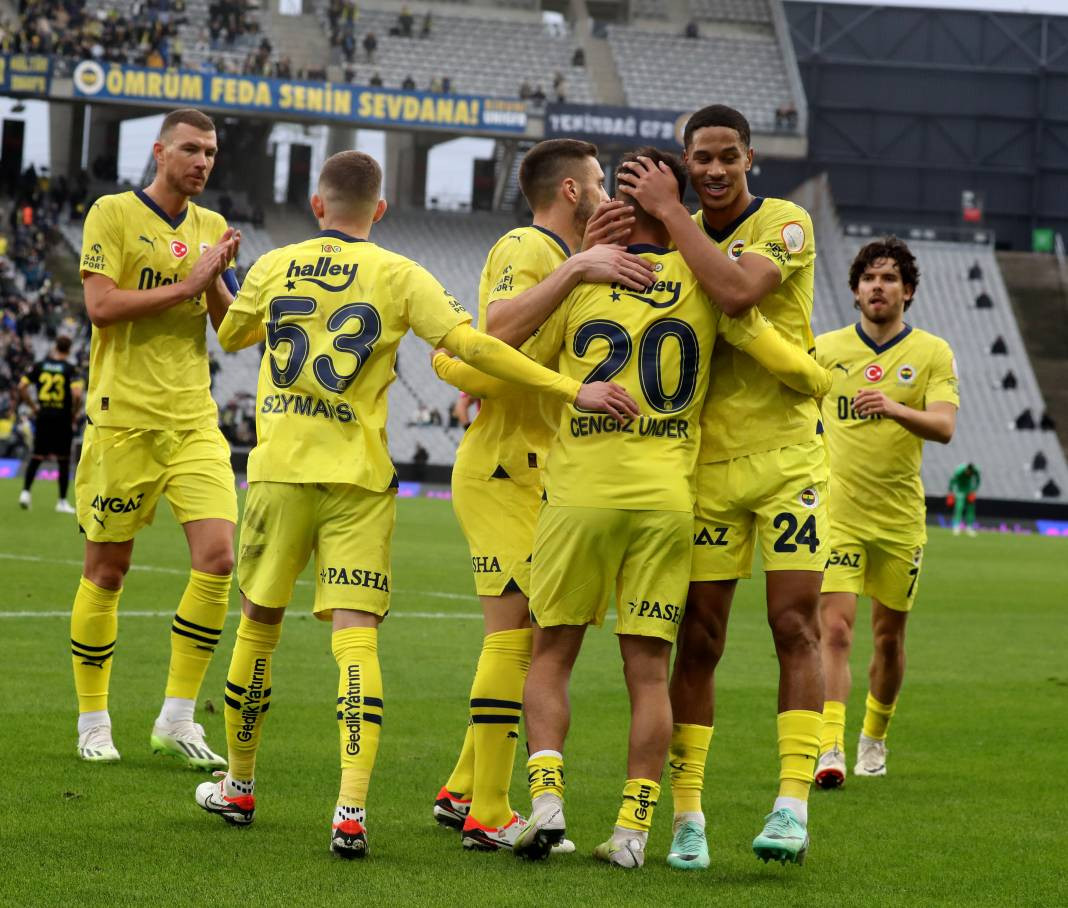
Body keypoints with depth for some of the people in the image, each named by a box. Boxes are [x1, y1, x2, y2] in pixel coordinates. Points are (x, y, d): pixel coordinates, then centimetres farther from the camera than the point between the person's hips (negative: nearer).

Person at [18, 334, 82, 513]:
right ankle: (62, 501, 10)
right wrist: (74, 414, -4)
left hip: (43, 416, 3)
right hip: (63, 418, -3)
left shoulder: (40, 365, 3)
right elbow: (77, 394, -19)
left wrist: (33, 406, 9)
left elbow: (21, 387, 0)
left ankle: (26, 491, -5)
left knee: (37, 456, 11)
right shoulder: (70, 369, -7)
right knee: (63, 460, 6)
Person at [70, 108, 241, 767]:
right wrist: (185, 286, -14)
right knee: (107, 568, 2)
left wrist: (216, 281, -6)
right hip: (123, 416, -4)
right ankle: (93, 721, 16)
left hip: (194, 421, 4)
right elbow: (101, 305, -14)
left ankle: (177, 719, -1)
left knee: (218, 553, -10)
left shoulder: (211, 228, 13)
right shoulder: (114, 214, -3)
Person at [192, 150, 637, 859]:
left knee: (258, 625, 16)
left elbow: (230, 335, 22)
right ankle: (351, 810, -20)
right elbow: (472, 346, -14)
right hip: (359, 482, -2)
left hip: (280, 472, 2)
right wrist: (573, 390, -14)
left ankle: (239, 786, 30)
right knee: (356, 638, -6)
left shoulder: (274, 268, 4)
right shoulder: (398, 276, -4)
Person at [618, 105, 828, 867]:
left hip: (786, 454, -4)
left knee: (796, 627, -9)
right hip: (706, 461, 4)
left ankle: (793, 805, -9)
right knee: (698, 639, 2)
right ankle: (687, 814, 7)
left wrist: (669, 210, -17)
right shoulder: (680, 235, 11)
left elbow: (736, 291, -24)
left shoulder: (785, 224, -5)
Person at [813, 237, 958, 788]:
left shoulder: (933, 353, -1)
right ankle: (829, 749, -21)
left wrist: (895, 409, -32)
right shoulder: (825, 349, 4)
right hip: (836, 511, 0)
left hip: (900, 518, 1)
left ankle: (874, 737, 32)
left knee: (888, 636, 10)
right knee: (835, 628, -15)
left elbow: (945, 427, -15)